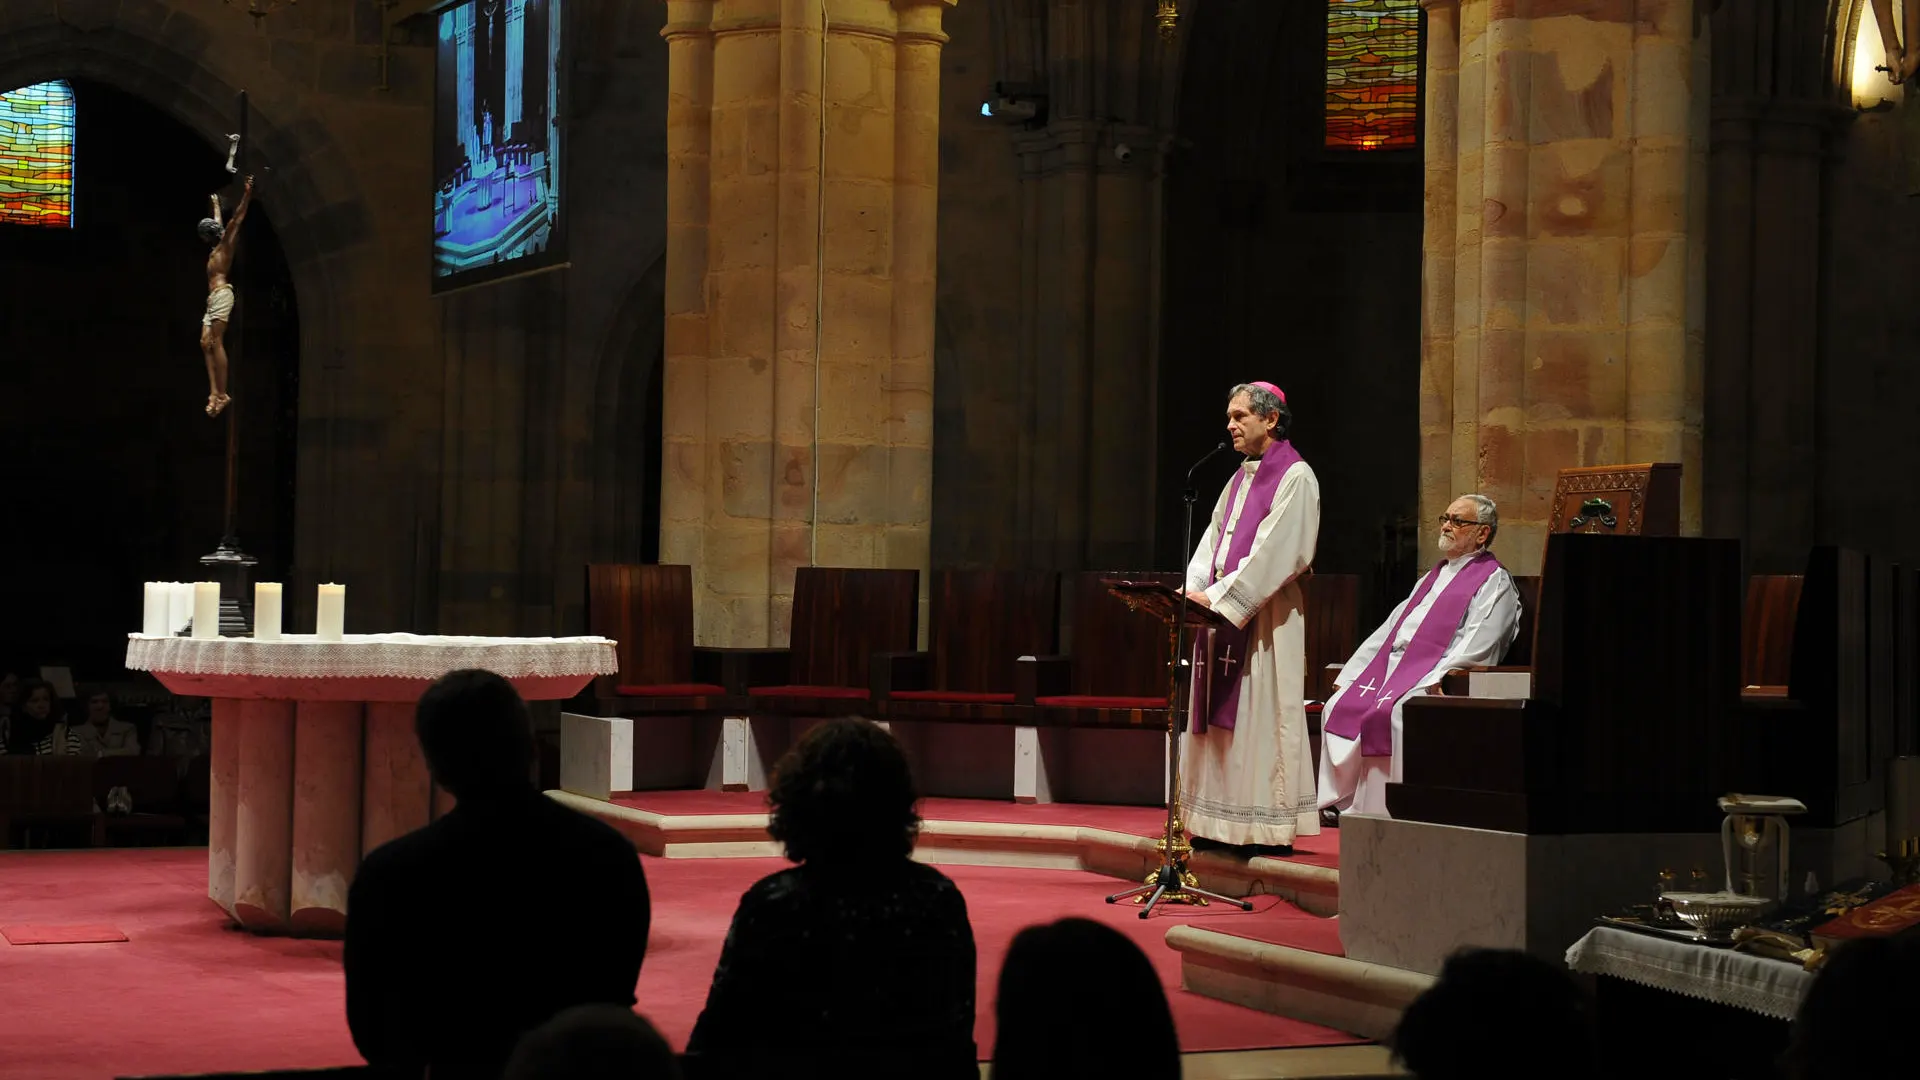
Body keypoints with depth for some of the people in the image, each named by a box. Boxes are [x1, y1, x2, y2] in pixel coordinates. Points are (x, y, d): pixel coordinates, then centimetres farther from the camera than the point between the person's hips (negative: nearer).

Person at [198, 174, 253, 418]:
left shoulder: (226, 243, 1)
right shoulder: (217, 248, 24)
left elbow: (236, 219, -7)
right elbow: (218, 224, 41)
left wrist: (246, 195, -11)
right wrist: (216, 205, 55)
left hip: (221, 295, -10)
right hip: (212, 299, 10)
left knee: (216, 344, -16)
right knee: (206, 344, -1)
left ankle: (222, 394, -21)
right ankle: (215, 392, -9)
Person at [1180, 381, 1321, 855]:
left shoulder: (1295, 477, -7)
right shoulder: (1240, 479, 18)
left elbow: (1275, 552, -17)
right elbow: (1213, 542, 14)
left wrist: (1219, 596, -20)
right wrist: (1195, 590, -4)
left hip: (1265, 615, -8)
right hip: (1223, 612, 8)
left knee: (1260, 715, -8)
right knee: (1222, 717, 6)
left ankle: (1271, 827, -4)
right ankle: (1225, 825, 9)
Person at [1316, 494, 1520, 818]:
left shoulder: (1494, 581, 1)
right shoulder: (1434, 576, 28)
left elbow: (1477, 645, -13)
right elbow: (1389, 629, 26)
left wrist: (1438, 681, -25)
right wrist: (1350, 674, 17)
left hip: (1430, 676, -9)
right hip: (1391, 667, 9)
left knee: (1396, 712, -33)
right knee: (1339, 706, -7)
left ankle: (1391, 808, -29)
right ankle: (1344, 801, -8)